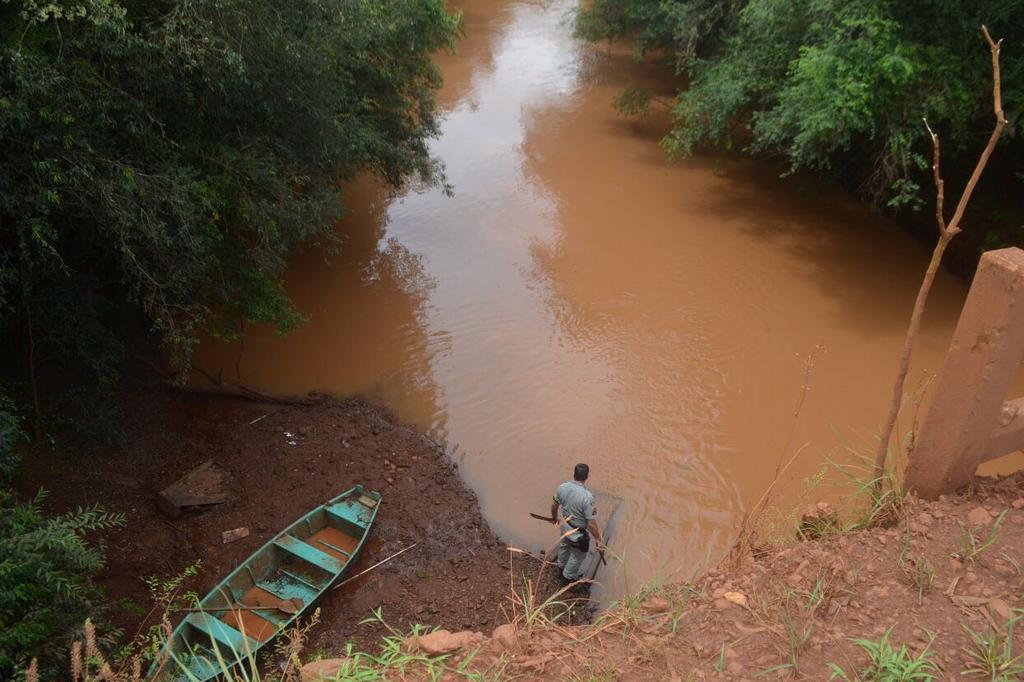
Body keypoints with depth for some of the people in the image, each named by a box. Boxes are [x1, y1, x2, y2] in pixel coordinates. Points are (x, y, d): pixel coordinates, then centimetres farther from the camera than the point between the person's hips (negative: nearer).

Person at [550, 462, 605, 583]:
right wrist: (599, 540, -13)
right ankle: (570, 576, 48)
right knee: (578, 555, 24)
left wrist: (554, 517, 21)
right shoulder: (587, 497, -37)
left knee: (564, 546, 35)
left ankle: (562, 565, 62)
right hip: (578, 533, -6)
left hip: (565, 525, 6)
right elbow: (591, 524, -29)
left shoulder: (562, 487, -19)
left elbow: (554, 504, 0)